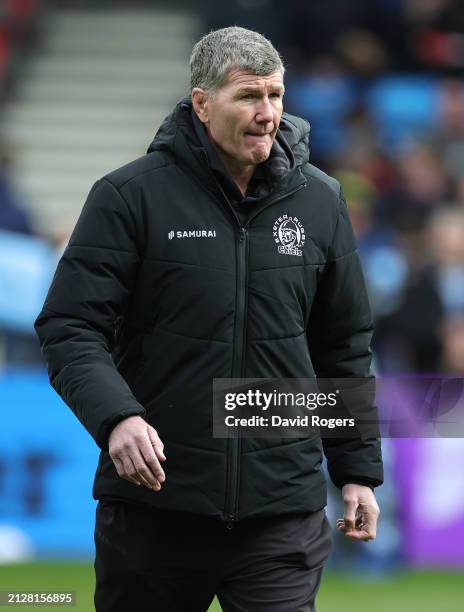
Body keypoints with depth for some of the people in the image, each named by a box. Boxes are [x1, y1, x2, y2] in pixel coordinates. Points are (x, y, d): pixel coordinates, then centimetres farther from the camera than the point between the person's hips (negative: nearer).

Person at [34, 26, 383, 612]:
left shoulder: (319, 202, 8)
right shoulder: (130, 196, -4)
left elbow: (344, 347, 16)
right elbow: (69, 327, -8)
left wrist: (358, 471, 14)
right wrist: (115, 415, -25)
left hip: (283, 514, 2)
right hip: (151, 507, -2)